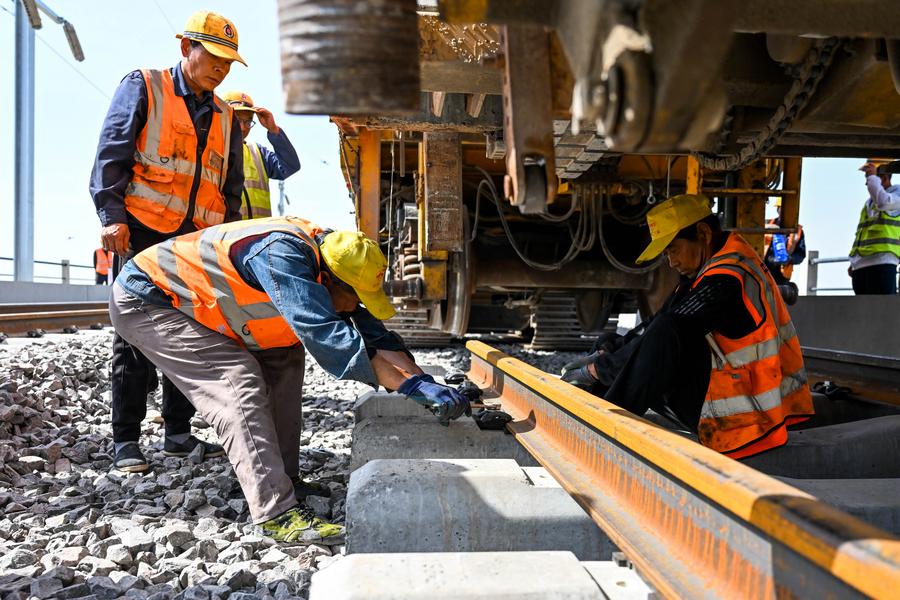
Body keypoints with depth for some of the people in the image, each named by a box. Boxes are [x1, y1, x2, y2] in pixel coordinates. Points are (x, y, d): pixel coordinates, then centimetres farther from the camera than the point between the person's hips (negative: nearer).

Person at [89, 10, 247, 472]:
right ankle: (125, 441, 5)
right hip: (140, 234, -5)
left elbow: (231, 187, 21)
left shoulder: (224, 117, 18)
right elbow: (111, 154, -4)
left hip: (195, 244, 5)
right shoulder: (143, 87, 4)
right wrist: (112, 216, -14)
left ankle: (178, 434, 15)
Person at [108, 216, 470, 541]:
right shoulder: (281, 254, -34)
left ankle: (284, 478, 4)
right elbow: (326, 336, -42)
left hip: (192, 307, 8)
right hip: (144, 303, -8)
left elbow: (374, 335, -6)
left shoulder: (320, 260, -7)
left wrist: (427, 383, -18)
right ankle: (276, 512, -23)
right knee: (240, 384, -22)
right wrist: (411, 384, -40)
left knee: (286, 355, 2)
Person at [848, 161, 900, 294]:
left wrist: (873, 176, -8)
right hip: (861, 264, 8)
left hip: (882, 261, -8)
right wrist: (854, 262, 22)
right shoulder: (869, 201, 25)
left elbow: (883, 202, -21)